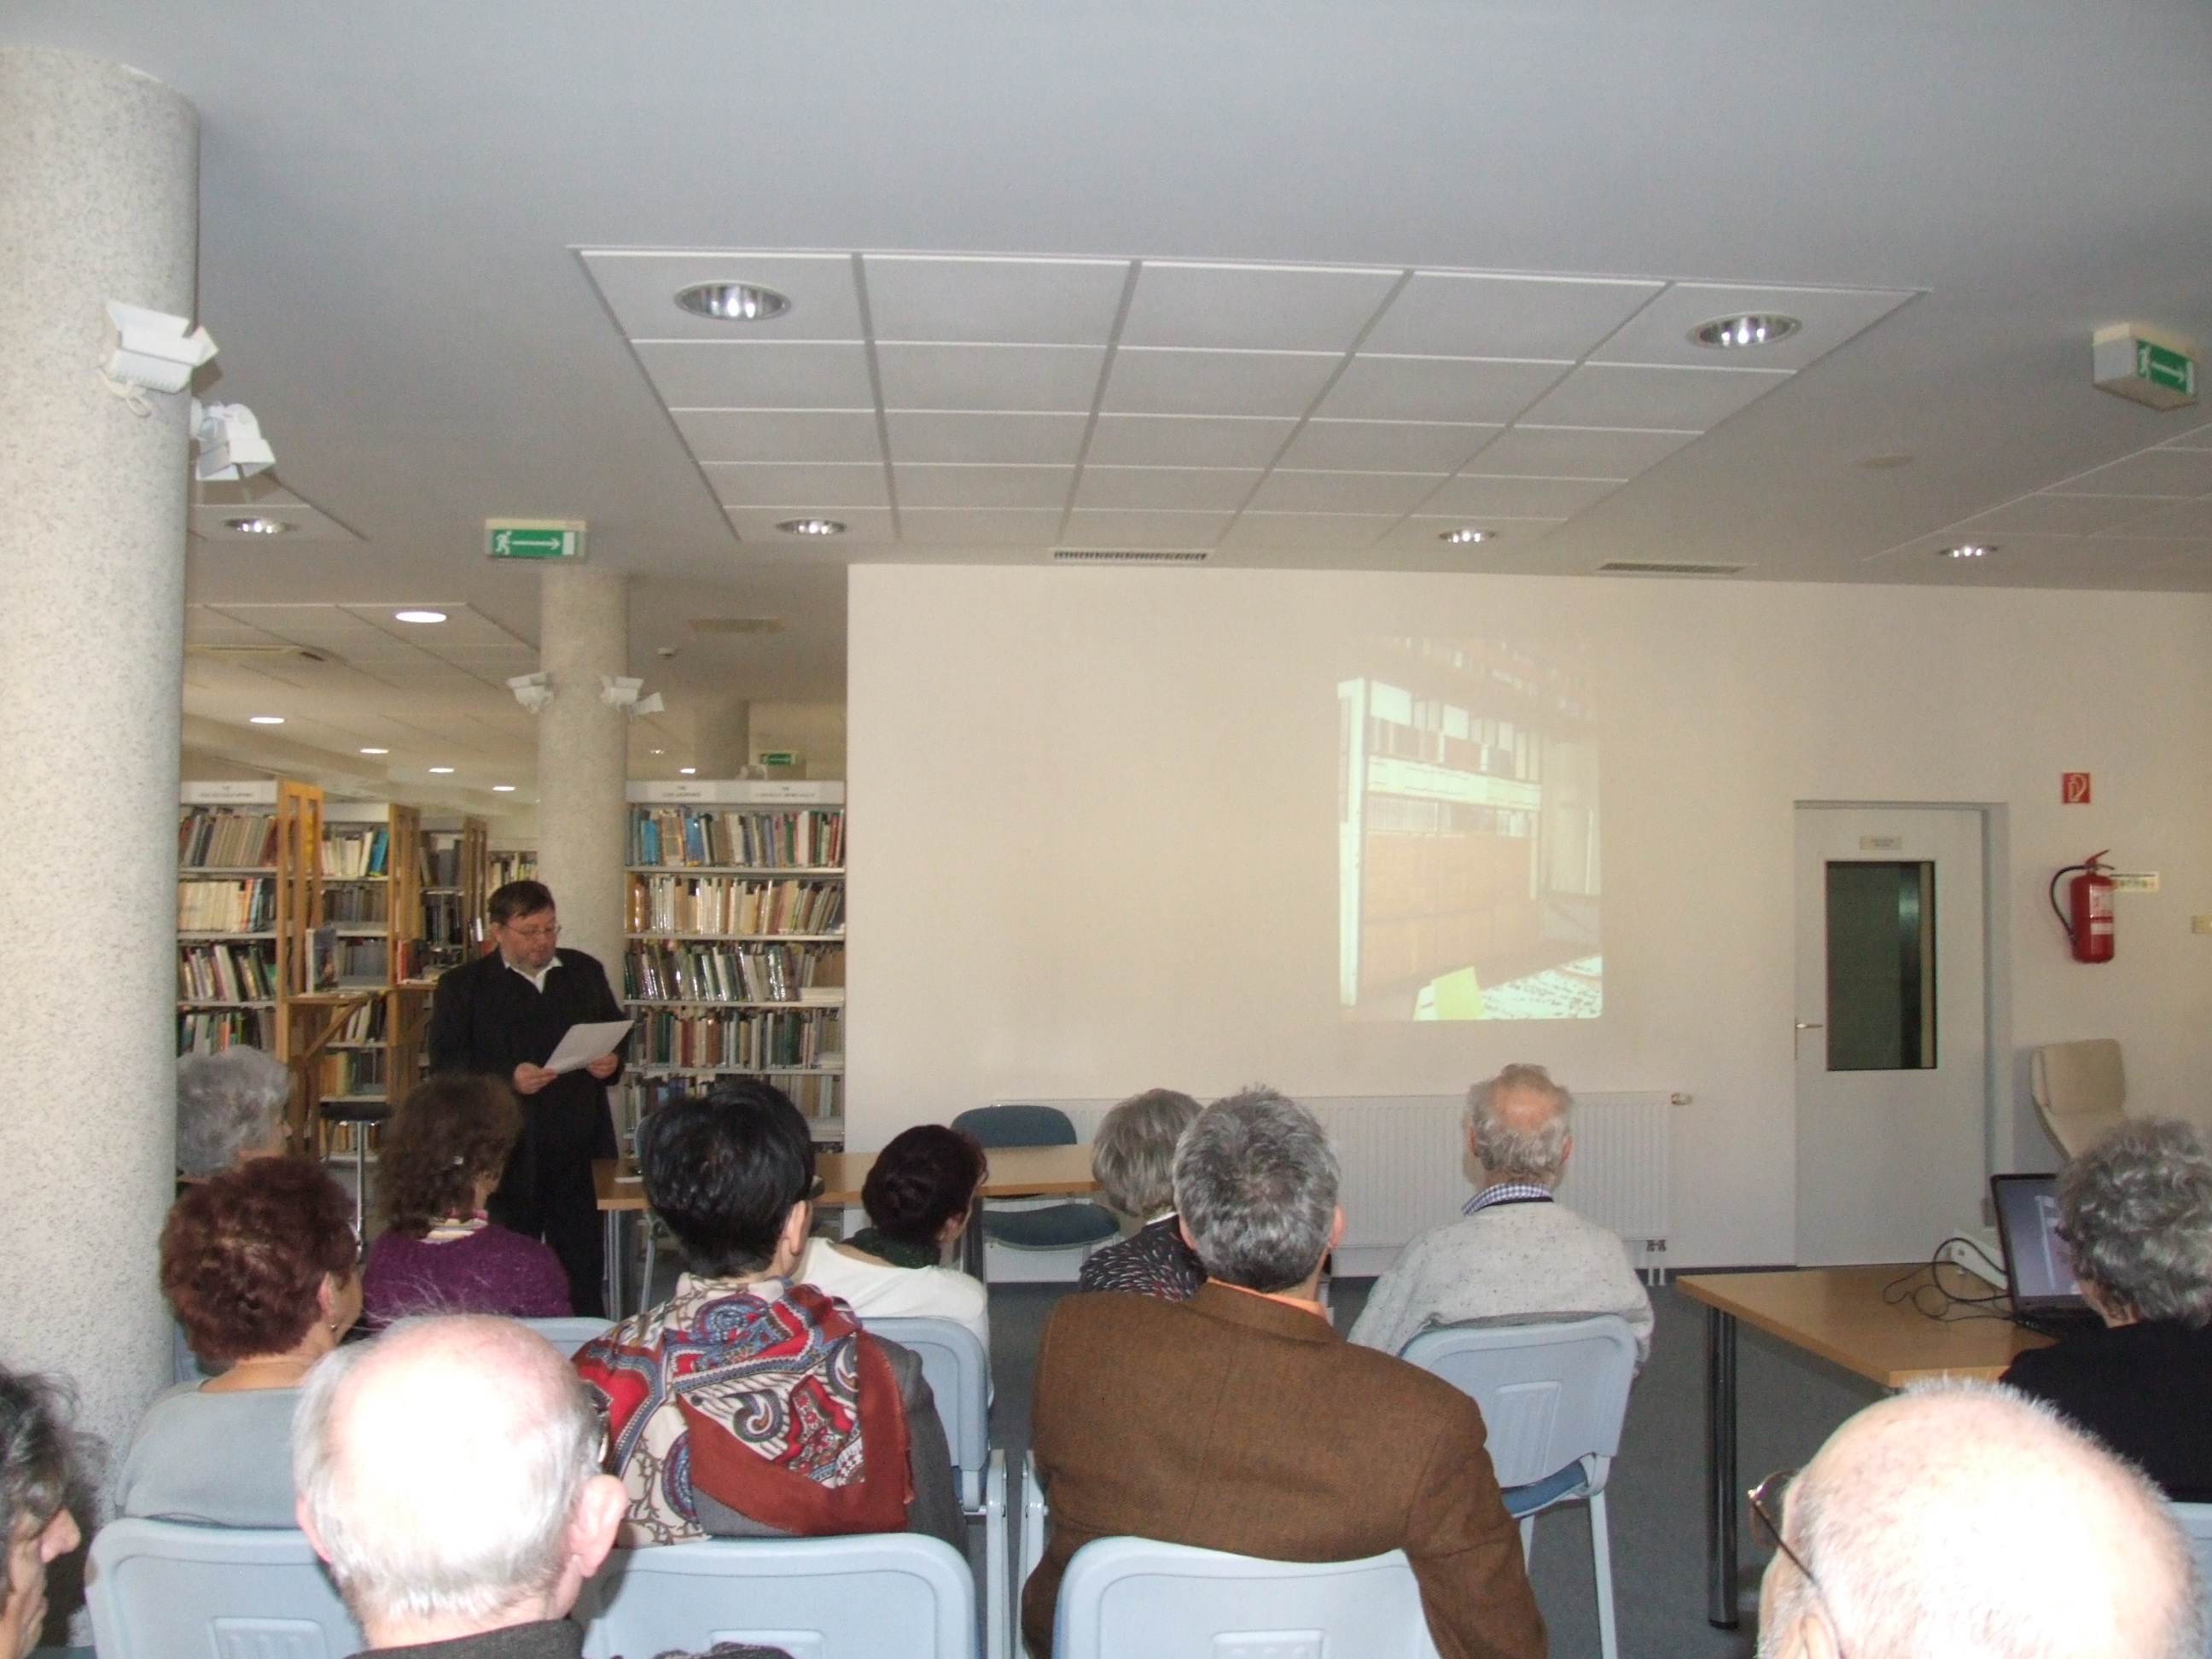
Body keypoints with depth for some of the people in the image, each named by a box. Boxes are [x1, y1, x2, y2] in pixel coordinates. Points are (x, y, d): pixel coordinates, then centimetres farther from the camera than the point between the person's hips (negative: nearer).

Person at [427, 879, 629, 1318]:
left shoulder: (585, 971, 14)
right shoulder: (461, 986, 2)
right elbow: (446, 1066, -6)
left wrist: (613, 1061, 0)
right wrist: (508, 1077, -22)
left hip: (577, 1147, 3)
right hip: (507, 1153, -3)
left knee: (583, 1271, 6)